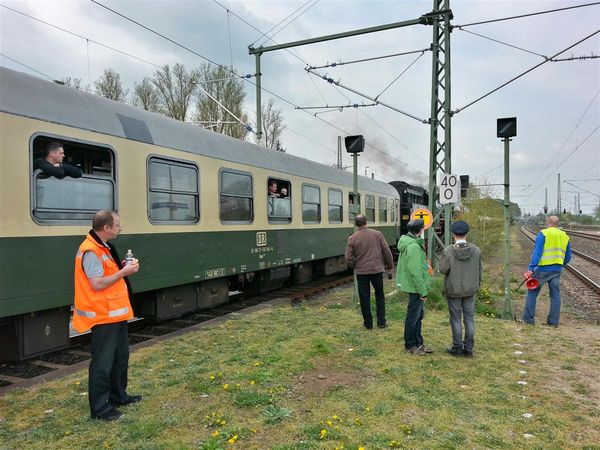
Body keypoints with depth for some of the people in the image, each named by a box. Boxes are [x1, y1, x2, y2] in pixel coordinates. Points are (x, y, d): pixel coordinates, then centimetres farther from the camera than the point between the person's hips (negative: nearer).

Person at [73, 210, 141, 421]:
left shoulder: (104, 247, 11)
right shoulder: (90, 251, -20)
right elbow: (97, 284, -25)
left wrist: (124, 268, 3)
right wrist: (124, 272, -19)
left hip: (116, 314, 10)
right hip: (103, 316, -10)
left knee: (120, 356, 20)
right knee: (102, 362, 0)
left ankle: (118, 396, 34)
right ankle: (99, 407, 11)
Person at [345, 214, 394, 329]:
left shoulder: (352, 238, -7)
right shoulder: (377, 234, -4)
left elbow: (348, 258, -7)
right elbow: (387, 251, -1)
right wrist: (390, 265, 13)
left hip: (361, 272, -1)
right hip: (377, 269, 1)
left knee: (364, 298, 10)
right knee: (380, 295, 16)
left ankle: (368, 323, 17)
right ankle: (381, 322, 16)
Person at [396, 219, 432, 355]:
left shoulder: (409, 243, 10)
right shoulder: (413, 247, -23)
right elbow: (415, 272, -25)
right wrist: (423, 291, -20)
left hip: (415, 287, 10)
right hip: (416, 287, -10)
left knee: (418, 315, 19)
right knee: (413, 316, 3)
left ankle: (418, 342, 31)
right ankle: (410, 345, 16)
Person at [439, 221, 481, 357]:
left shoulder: (448, 251, -18)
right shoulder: (476, 250, -4)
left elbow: (443, 269, -16)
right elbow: (479, 270, 5)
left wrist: (442, 259, 2)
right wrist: (477, 285, 17)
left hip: (454, 290, -4)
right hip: (470, 290, 4)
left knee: (456, 319, 7)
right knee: (469, 318, 11)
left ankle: (457, 348, 15)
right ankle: (468, 348, 17)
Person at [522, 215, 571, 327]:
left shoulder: (543, 234, -6)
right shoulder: (565, 236, 12)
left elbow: (537, 252, -16)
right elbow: (568, 257, 16)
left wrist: (531, 268, -20)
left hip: (543, 269, -5)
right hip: (557, 271, 5)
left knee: (532, 293, 3)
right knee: (555, 295, 11)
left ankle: (528, 319, 4)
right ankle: (554, 321, 15)